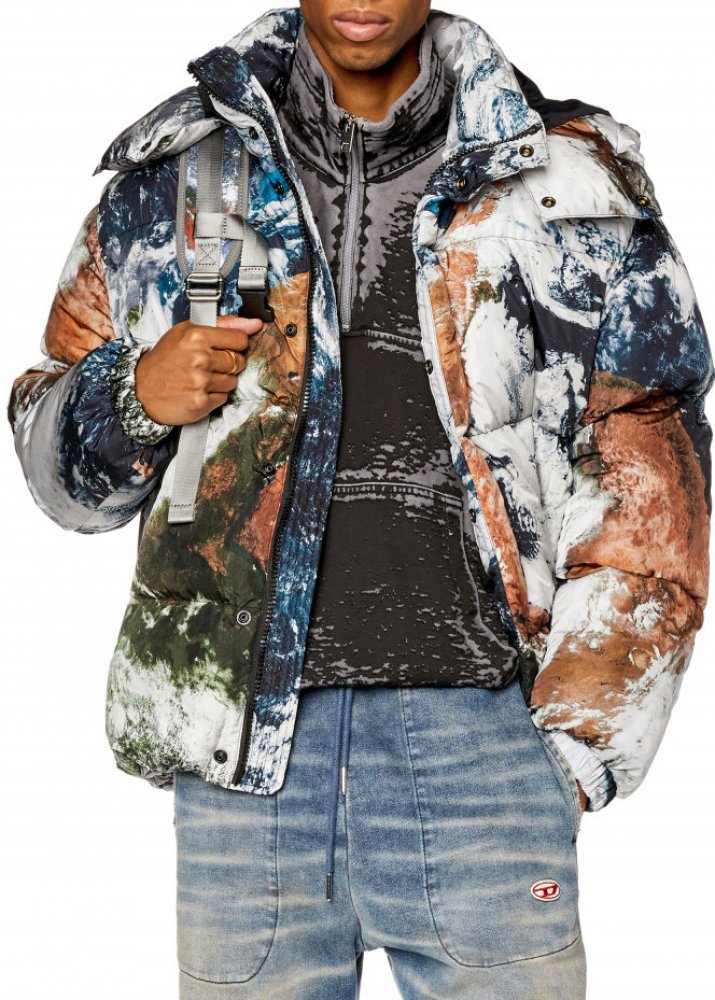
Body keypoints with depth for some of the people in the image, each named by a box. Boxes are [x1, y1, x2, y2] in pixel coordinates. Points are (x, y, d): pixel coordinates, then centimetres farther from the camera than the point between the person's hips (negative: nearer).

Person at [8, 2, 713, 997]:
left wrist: (574, 749, 1)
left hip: (478, 726, -1)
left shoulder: (566, 181, 5)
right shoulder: (178, 172, 9)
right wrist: (135, 396, -7)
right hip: (242, 747, 1)